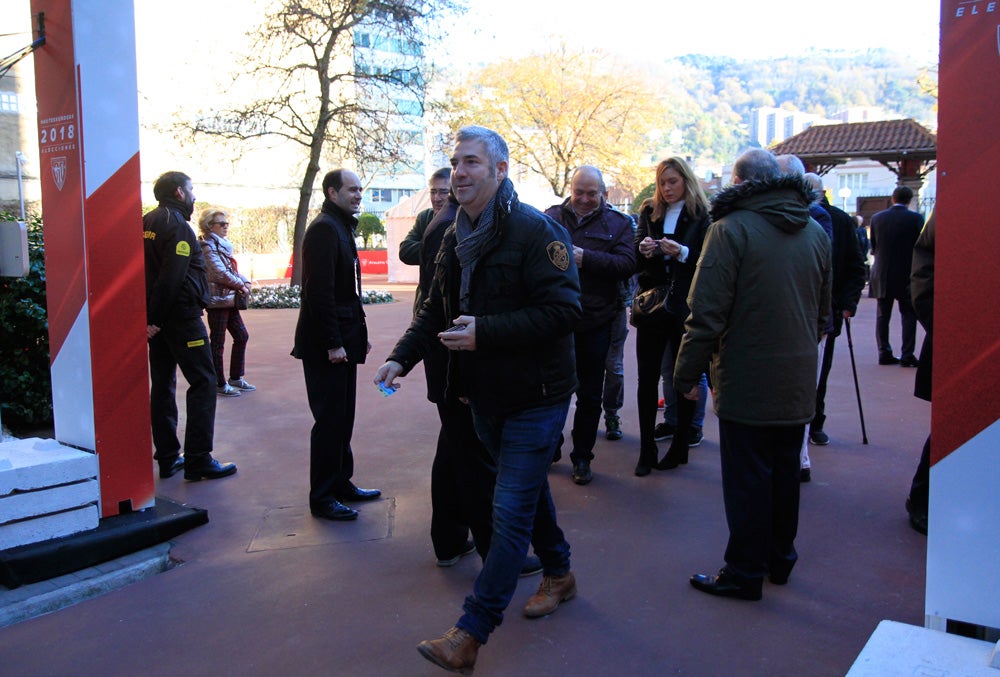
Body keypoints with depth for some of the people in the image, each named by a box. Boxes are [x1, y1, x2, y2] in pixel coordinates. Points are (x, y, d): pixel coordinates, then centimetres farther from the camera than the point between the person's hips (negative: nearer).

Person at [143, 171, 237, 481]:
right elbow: (172, 278, -22)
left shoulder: (147, 223, 14)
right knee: (203, 382, -4)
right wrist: (156, 319, -18)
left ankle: (167, 457, 19)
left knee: (162, 384, 12)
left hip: (156, 320, 9)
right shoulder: (178, 225, -13)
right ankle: (198, 460, -4)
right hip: (180, 316, -9)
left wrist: (152, 318, 12)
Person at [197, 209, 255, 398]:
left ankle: (236, 378, 22)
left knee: (242, 336, 12)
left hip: (229, 300, 9)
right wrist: (240, 285, -12)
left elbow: (231, 270, 18)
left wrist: (245, 281, 0)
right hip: (217, 300, -9)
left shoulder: (223, 245, 17)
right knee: (218, 343, -2)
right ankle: (220, 384, 6)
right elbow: (220, 272, -21)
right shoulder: (208, 247, -11)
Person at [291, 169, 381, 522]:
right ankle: (322, 498, 7)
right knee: (330, 419, -3)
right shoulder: (324, 228, -14)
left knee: (341, 416, 16)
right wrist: (332, 343, -22)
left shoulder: (342, 227, 18)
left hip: (344, 339, 10)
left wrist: (360, 333, 16)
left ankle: (341, 483, 27)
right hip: (326, 344, -10)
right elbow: (320, 290, -21)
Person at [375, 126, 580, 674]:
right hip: (483, 394, 8)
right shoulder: (455, 237, 8)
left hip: (534, 397, -8)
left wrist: (484, 332, -27)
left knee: (511, 512, -6)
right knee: (528, 489, 21)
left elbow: (563, 310, -24)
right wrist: (402, 357, -4)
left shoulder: (536, 231, -17)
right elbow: (435, 309, 13)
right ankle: (558, 574, 42)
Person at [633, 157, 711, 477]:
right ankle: (647, 450, 10)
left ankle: (679, 447, 20)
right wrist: (642, 249, -14)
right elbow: (634, 257, 7)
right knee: (647, 379, 1)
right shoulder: (649, 212, 10)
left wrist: (682, 252, -24)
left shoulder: (702, 217, -2)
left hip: (686, 308, -3)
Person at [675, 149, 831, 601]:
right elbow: (823, 311, 17)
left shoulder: (732, 228, -13)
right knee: (785, 472, 18)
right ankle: (780, 559, 32)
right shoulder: (815, 231, 8)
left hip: (747, 381, -7)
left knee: (747, 479, 3)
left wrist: (687, 372, -10)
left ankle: (745, 572, 13)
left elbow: (707, 312, -18)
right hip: (798, 381, 7)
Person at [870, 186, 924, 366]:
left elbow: (873, 246, 6)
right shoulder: (916, 218, -8)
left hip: (881, 275, 3)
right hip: (906, 275, -3)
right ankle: (907, 356, 1)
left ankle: (884, 353, 10)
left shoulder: (877, 218, 0)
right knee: (908, 315, 5)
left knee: (882, 315, 10)